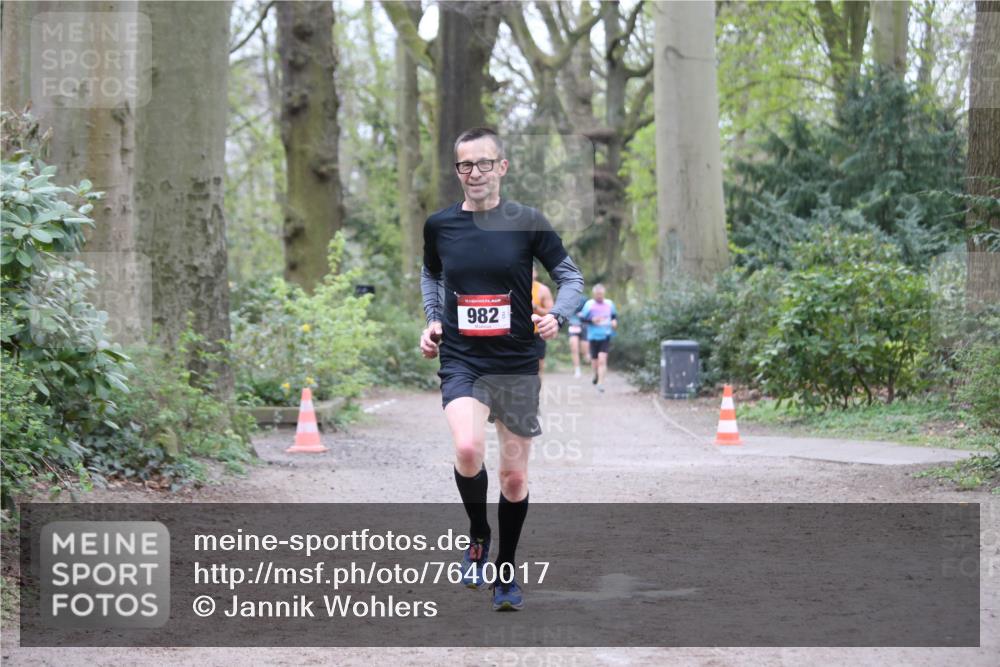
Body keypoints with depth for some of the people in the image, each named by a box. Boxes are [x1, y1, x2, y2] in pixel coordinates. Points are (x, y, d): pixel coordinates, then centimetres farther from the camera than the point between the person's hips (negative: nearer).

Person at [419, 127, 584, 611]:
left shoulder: (527, 222, -3)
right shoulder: (439, 225, 3)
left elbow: (570, 276, 5)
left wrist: (557, 316, -14)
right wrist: (433, 321, 8)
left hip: (516, 364, 0)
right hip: (460, 361, 0)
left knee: (514, 476, 5)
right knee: (468, 449, -26)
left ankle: (505, 573, 26)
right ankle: (478, 536, 2)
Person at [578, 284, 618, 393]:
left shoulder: (609, 304, 5)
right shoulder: (589, 304, -4)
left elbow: (615, 315, 20)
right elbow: (582, 318, -2)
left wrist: (615, 321, 0)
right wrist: (591, 320, -19)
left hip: (606, 336, 0)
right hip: (593, 337, 0)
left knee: (602, 360, -14)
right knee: (594, 361, 9)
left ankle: (600, 383, -13)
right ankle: (596, 375, 42)